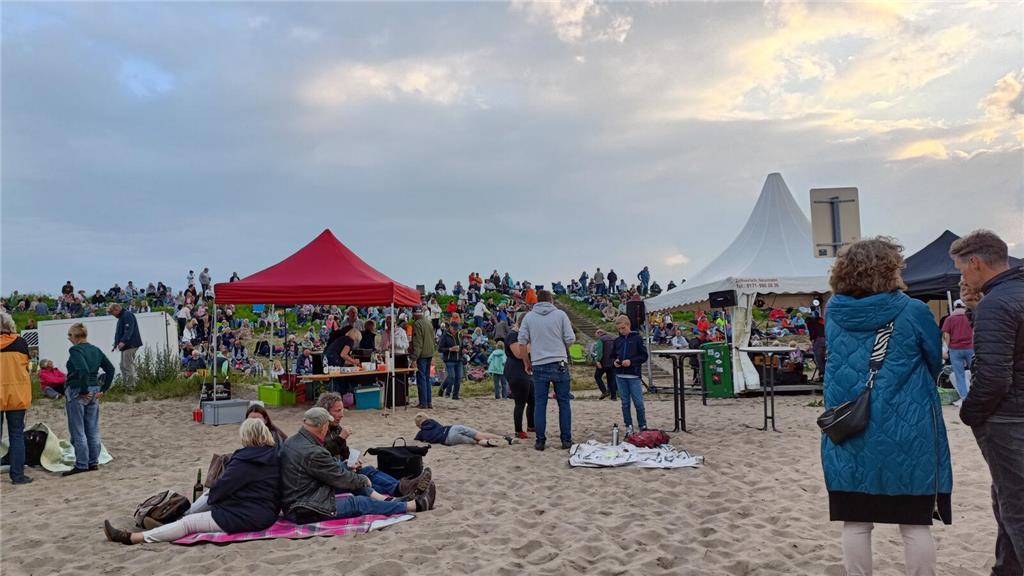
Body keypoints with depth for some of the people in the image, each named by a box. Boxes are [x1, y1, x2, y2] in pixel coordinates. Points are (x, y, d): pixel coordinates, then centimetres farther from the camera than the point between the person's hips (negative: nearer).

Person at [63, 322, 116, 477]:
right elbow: (110, 369, 9)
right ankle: (94, 462, 18)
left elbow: (83, 370, -28)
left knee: (77, 431, 2)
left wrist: (84, 391, -19)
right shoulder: (96, 350, 8)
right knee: (93, 430, 13)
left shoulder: (75, 350, -14)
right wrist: (104, 389, 9)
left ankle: (81, 465, 6)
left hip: (77, 392, -7)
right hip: (94, 391, 7)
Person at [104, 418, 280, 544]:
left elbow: (221, 488, -11)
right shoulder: (274, 455, 5)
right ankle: (180, 515, 33)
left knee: (188, 523, -4)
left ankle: (132, 538, 0)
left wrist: (210, 497, 12)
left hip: (246, 517, -9)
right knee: (210, 495, 20)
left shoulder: (244, 461, -20)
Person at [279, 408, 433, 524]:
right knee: (360, 503, -3)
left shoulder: (290, 442, 5)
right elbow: (341, 478, -16)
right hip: (306, 513, -10)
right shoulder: (312, 453, -26)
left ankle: (385, 500, 13)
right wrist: (363, 481, 3)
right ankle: (416, 506, 4)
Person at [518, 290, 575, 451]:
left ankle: (540, 441, 7)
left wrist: (527, 363, 15)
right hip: (559, 364, -1)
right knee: (564, 403, 7)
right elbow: (570, 339, -1)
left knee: (540, 404, 6)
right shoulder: (560, 314, 1)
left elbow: (522, 342, 3)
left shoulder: (528, 317, 5)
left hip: (539, 366, 1)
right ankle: (566, 440, 10)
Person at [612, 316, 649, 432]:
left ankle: (643, 425, 12)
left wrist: (631, 361, -15)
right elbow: (613, 356, 18)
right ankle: (628, 426, 16)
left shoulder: (637, 338, -2)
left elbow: (644, 356, -4)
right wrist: (614, 362, -4)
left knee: (638, 402, -2)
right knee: (625, 402, 8)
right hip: (620, 376, 4)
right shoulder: (617, 341, 10)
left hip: (634, 376, -4)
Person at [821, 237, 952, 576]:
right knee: (916, 524, 9)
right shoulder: (913, 312, -9)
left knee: (856, 523, 9)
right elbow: (935, 364, 6)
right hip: (907, 433, -3)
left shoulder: (834, 313, 0)